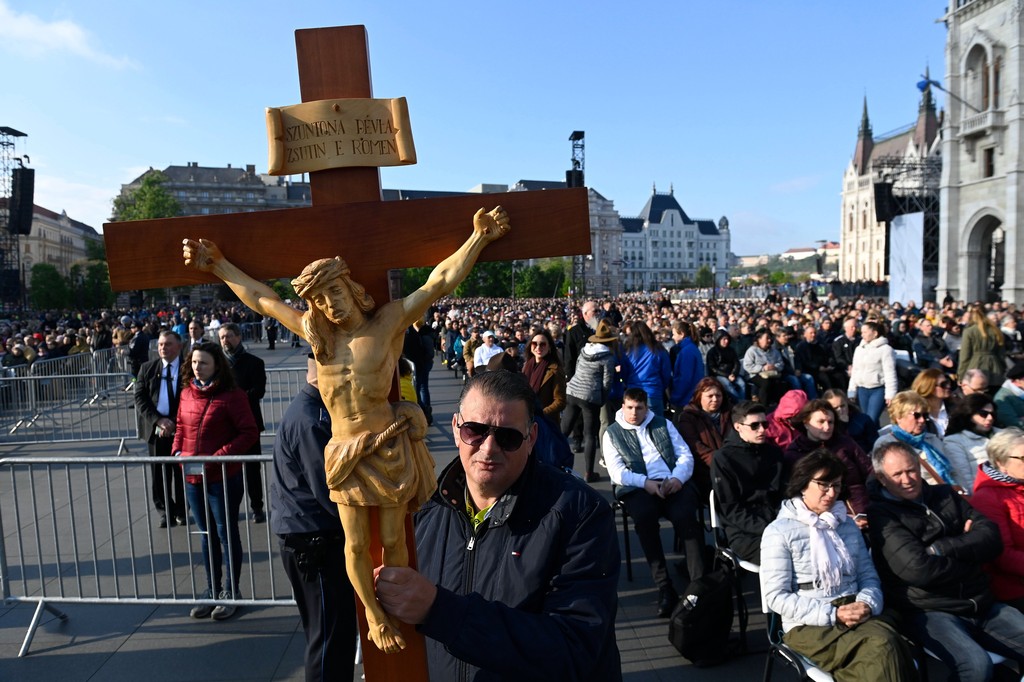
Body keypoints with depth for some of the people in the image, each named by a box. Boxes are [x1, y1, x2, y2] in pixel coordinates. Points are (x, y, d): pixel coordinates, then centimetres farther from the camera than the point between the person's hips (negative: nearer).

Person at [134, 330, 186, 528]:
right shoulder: (147, 369, 7)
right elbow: (139, 398, 1)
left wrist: (174, 423, -14)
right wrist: (158, 420, -12)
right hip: (156, 430, 3)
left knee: (181, 471, 6)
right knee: (159, 473, 7)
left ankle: (181, 511, 20)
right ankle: (165, 511, 20)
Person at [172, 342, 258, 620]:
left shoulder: (232, 395, -13)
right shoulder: (187, 393, 7)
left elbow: (250, 433, -15)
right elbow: (181, 427, 18)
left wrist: (218, 456, -21)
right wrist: (177, 451, 0)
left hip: (224, 477, -6)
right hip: (192, 477, 6)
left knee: (227, 533, 6)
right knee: (207, 534, 17)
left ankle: (232, 592, 21)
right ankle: (212, 590, 31)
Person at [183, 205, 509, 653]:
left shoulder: (388, 322, -7)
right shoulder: (315, 333, 4)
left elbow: (440, 281, -10)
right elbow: (260, 298, 14)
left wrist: (478, 238, -11)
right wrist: (218, 266, 19)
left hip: (388, 448, -3)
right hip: (345, 453, 3)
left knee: (392, 539, 8)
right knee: (356, 544, 10)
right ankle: (373, 614, 33)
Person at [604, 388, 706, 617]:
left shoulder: (663, 424, 20)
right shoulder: (612, 433, 13)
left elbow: (686, 455, 12)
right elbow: (616, 471, 1)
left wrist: (678, 478, -9)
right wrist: (645, 483, -15)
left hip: (674, 483, 2)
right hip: (638, 487, -1)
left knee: (685, 516, -31)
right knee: (645, 517, -34)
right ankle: (664, 587, -28)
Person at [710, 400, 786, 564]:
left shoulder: (775, 452, 13)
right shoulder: (723, 458, -4)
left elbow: (785, 493, 17)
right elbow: (730, 509, -6)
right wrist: (766, 529, -17)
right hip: (743, 532, -5)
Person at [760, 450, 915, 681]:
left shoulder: (848, 525, 18)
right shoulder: (779, 531, -2)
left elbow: (869, 576, 16)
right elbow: (777, 596, -7)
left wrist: (867, 604, -7)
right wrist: (832, 614, -14)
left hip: (856, 615, 5)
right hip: (808, 626, -5)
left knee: (887, 642, -30)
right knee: (881, 648, -31)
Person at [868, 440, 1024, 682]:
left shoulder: (945, 496, 15)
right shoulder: (881, 515, -5)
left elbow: (992, 539, 4)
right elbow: (917, 569, -17)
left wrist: (941, 548, -10)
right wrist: (968, 551, -1)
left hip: (982, 605, 6)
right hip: (928, 611, -6)